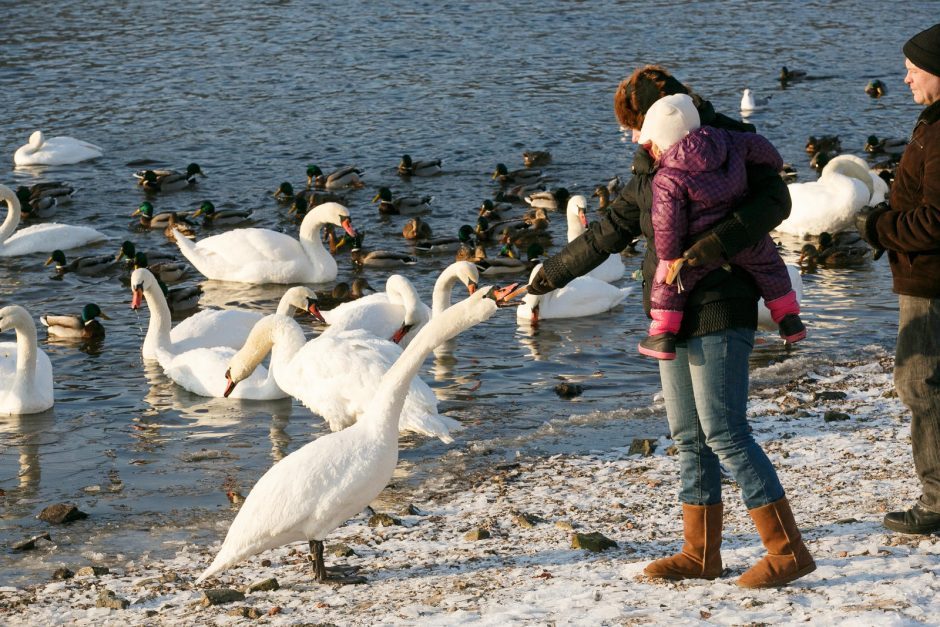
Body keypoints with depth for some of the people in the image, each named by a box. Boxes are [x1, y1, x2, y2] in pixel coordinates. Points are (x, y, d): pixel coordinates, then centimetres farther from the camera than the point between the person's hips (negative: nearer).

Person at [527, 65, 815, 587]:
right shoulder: (651, 172, 16)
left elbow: (775, 201, -20)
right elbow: (606, 235, 23)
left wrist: (707, 249, -28)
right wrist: (544, 280, 26)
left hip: (719, 313, -8)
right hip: (674, 317, 8)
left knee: (725, 432, -12)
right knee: (689, 438, 10)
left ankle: (789, 550, -8)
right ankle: (701, 554, 17)